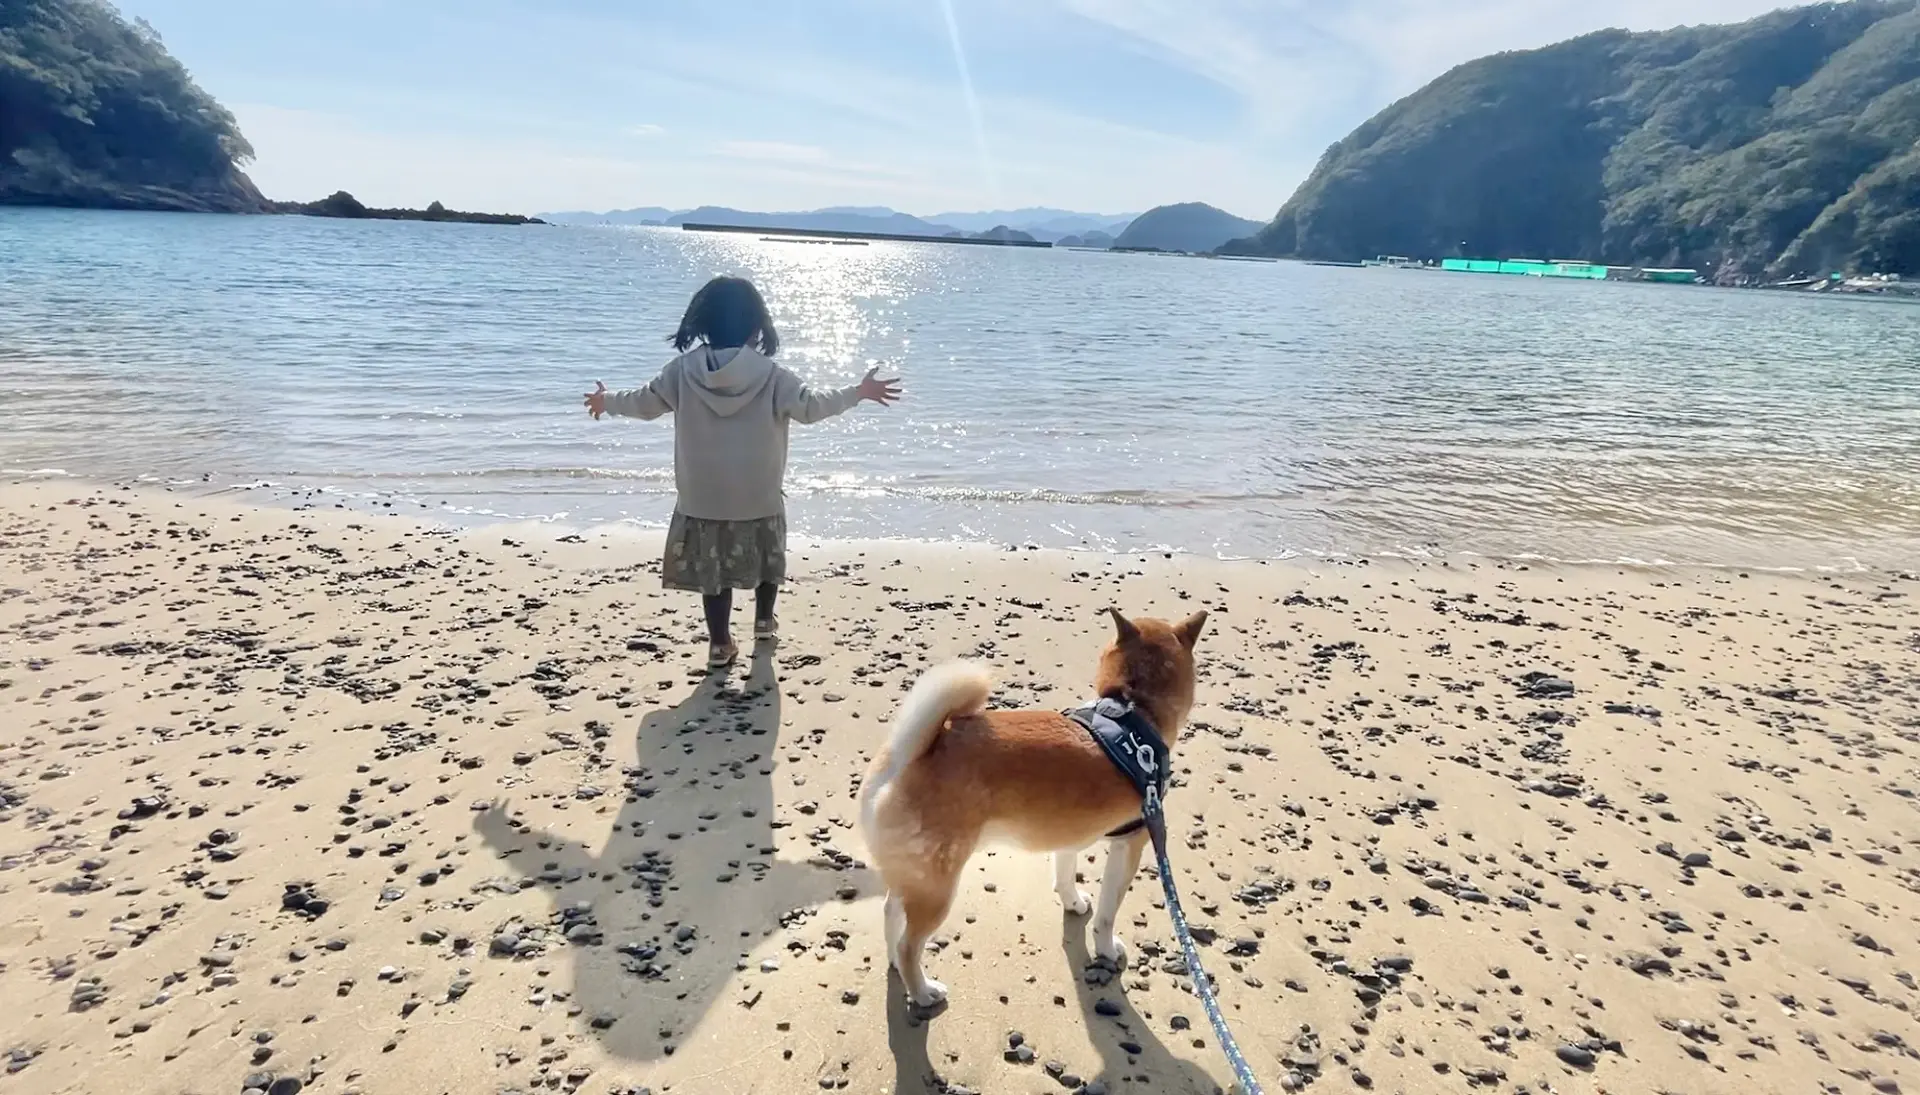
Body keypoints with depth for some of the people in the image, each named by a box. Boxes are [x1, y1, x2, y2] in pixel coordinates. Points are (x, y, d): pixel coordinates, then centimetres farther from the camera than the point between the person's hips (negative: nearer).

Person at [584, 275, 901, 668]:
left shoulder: (684, 370, -7)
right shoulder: (769, 374, -14)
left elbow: (644, 403, 2)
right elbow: (811, 407, -13)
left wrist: (605, 400, 22)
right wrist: (860, 392, -2)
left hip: (703, 495, 1)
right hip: (759, 495, -1)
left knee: (713, 566, 13)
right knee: (768, 556, 24)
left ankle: (720, 644, 16)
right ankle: (764, 621, 38)